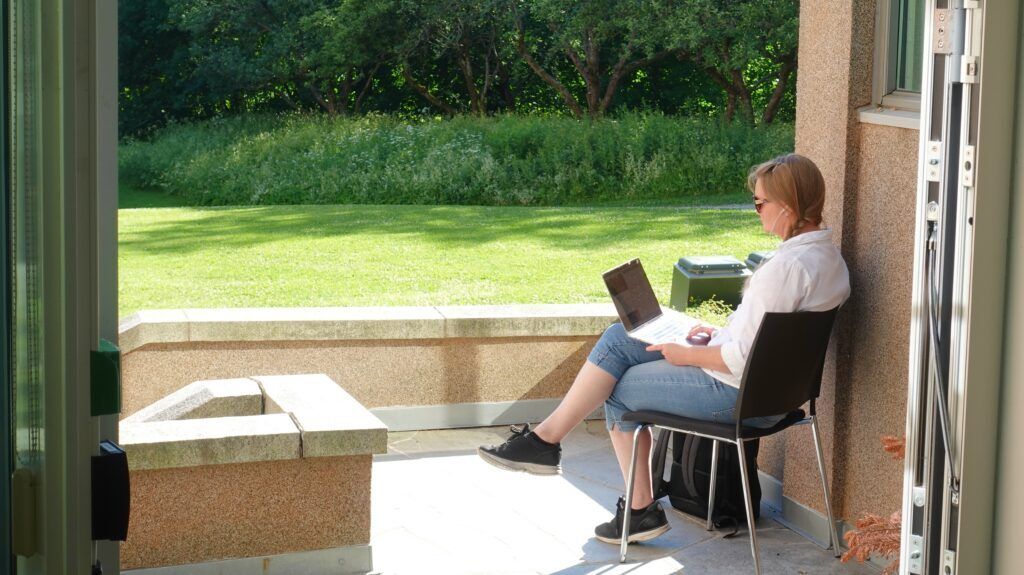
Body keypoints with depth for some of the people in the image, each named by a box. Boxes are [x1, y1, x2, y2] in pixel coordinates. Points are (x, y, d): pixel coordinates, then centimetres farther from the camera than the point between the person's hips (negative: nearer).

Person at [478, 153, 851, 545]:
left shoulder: (788, 266, -24)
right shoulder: (824, 252, 8)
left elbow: (746, 358, -26)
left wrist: (686, 355, -11)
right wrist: (720, 336, 12)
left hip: (740, 394, -10)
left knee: (617, 388, 3)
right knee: (618, 339, 8)